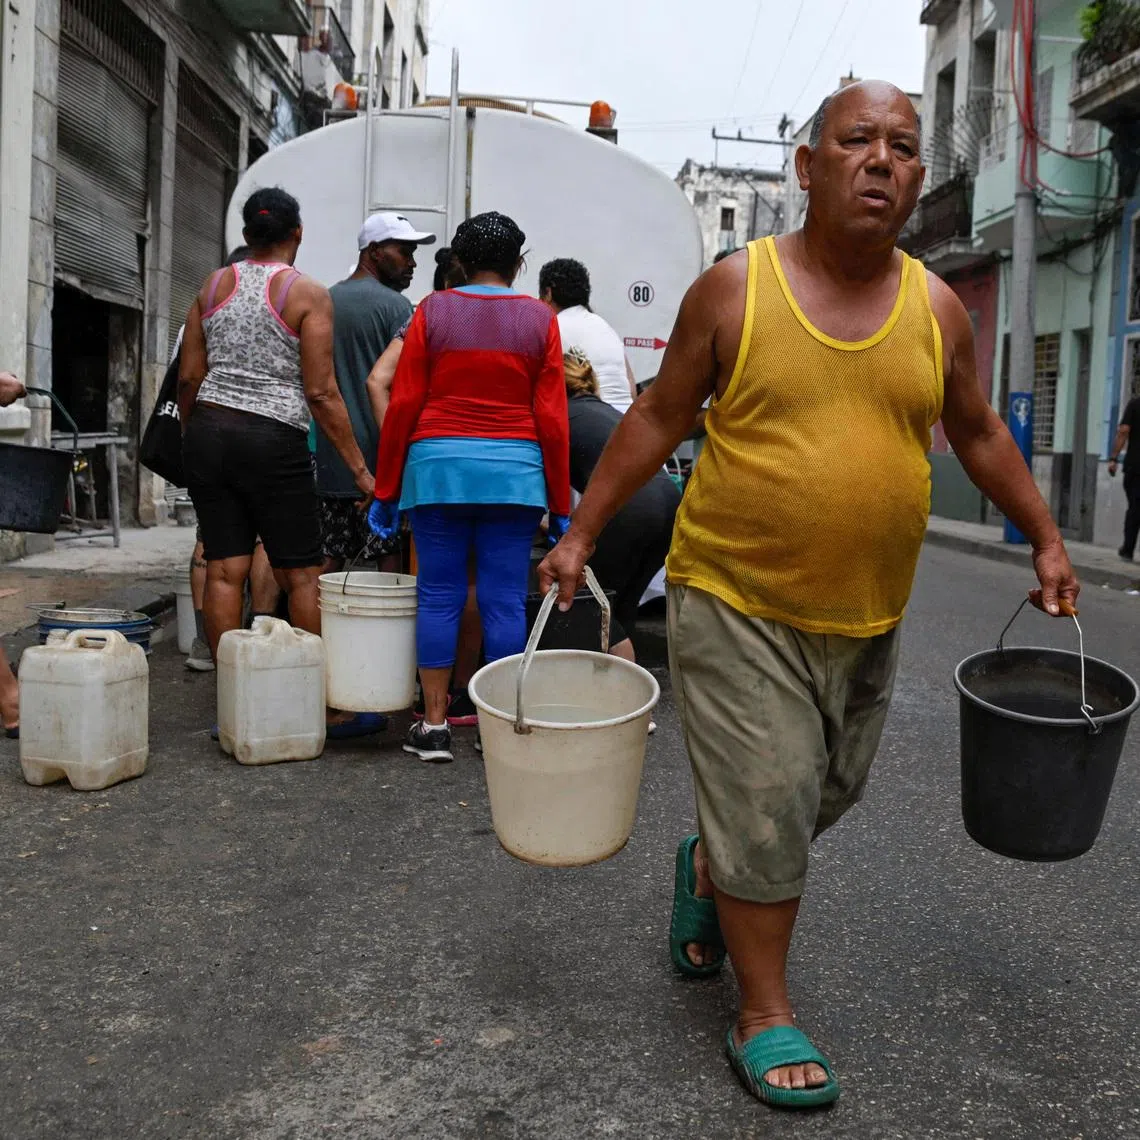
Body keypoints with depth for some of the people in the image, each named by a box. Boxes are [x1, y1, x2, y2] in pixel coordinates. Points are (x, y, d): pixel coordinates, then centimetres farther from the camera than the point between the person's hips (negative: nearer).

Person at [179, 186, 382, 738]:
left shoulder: (215, 284, 10)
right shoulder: (308, 294, -3)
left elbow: (189, 377, 9)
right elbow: (320, 393, -8)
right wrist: (360, 468, -4)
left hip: (208, 432, 5)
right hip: (273, 442, -5)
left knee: (224, 570, 5)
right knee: (302, 576, 1)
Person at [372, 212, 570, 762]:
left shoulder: (432, 311, 4)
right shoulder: (540, 319, 4)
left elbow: (402, 405, 2)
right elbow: (551, 418, 1)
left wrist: (386, 490, 8)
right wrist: (560, 505, 6)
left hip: (438, 467, 0)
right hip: (514, 473, 0)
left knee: (439, 596, 6)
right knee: (504, 600, 4)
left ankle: (433, 725, 10)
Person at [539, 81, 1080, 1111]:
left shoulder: (938, 309, 2)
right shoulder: (735, 288, -7)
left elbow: (979, 433, 16)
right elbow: (658, 419, 0)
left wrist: (1046, 540, 15)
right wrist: (582, 534, -1)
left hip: (866, 615, 5)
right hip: (736, 602, -4)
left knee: (828, 793, 17)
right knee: (764, 805, 0)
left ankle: (707, 869, 47)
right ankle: (764, 1016, 18)